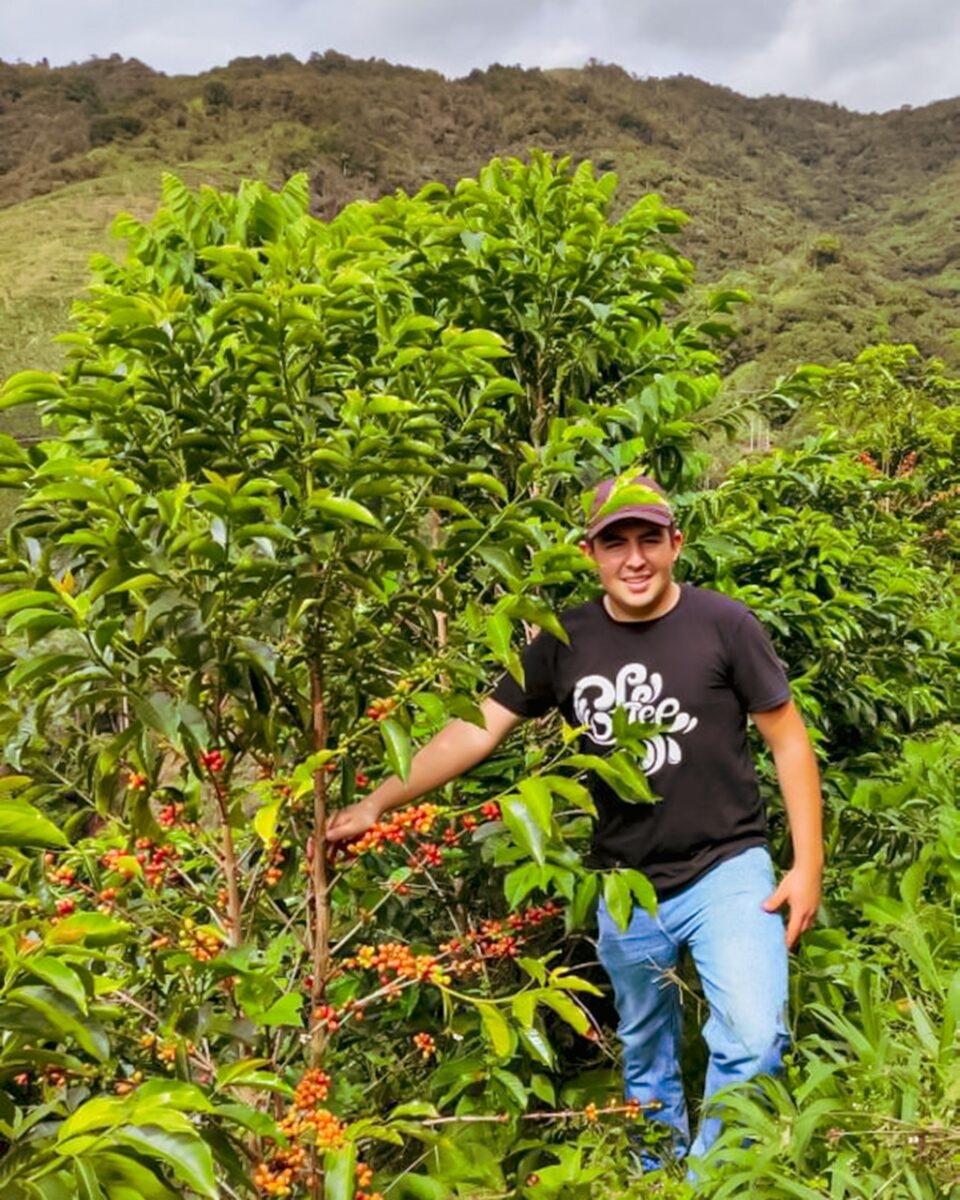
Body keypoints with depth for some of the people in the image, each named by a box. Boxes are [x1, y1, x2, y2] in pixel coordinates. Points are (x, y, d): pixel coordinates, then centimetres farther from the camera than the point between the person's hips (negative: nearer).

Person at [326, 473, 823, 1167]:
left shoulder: (723, 625, -10)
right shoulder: (565, 641, -4)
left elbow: (789, 742, -3)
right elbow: (478, 730, -4)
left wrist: (808, 865, -6)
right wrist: (378, 804, -9)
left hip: (726, 870, -2)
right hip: (625, 890, 3)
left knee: (753, 1044, -16)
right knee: (646, 1063, 17)